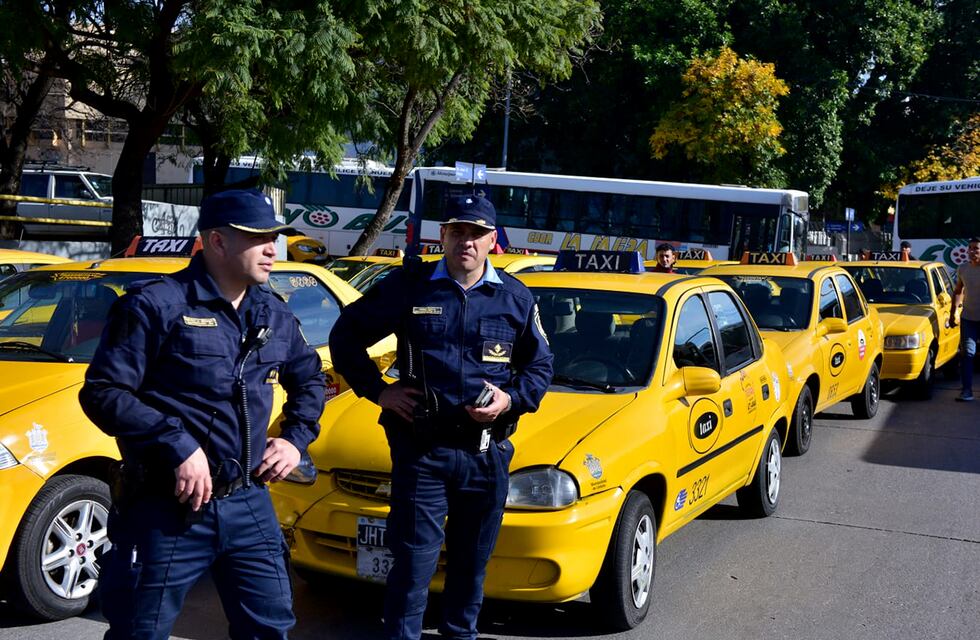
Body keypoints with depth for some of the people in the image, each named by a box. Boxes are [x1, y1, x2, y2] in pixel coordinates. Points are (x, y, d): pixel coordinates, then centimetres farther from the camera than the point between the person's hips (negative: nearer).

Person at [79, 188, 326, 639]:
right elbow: (103, 392, -15)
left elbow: (309, 378, 26)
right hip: (166, 509, -5)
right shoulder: (157, 304, -11)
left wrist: (296, 438, 10)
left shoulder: (274, 314, 10)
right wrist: (178, 446, -23)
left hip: (248, 504, 6)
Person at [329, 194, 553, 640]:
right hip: (421, 448, -2)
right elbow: (345, 336, 7)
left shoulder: (516, 298, 6)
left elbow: (540, 365, 14)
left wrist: (511, 399, -5)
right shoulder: (410, 285, 0)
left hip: (488, 452, 3)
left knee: (472, 561, 15)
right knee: (414, 561, -4)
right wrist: (377, 391, -1)